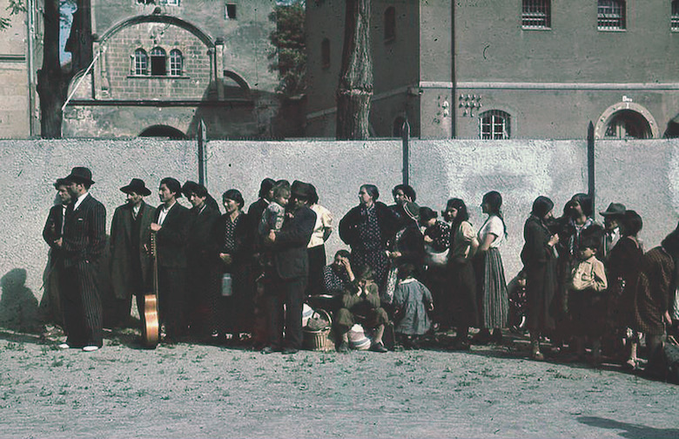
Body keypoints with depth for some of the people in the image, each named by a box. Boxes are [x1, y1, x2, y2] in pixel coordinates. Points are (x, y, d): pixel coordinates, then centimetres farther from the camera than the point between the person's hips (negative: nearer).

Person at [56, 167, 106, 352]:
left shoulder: (95, 207, -8)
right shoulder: (71, 206, 17)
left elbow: (99, 239, -10)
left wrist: (87, 258, -11)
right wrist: (62, 243, 6)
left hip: (85, 262, -8)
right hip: (68, 263, 8)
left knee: (89, 302, -4)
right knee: (69, 302, 9)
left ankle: (94, 340, 2)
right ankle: (73, 338, 16)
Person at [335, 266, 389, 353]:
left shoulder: (373, 287, -4)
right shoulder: (351, 288, -11)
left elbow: (376, 304, -17)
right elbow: (345, 304, -24)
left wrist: (367, 292, -24)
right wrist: (358, 293, -25)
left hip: (368, 319, 2)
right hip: (353, 317, -2)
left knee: (381, 313, -26)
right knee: (342, 312, -33)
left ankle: (376, 343, -16)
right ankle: (344, 342, -16)